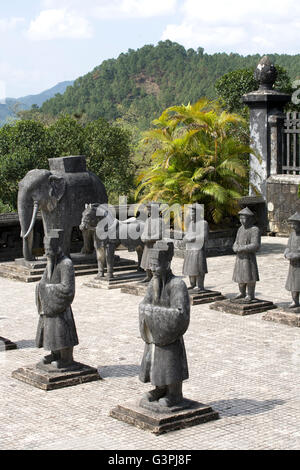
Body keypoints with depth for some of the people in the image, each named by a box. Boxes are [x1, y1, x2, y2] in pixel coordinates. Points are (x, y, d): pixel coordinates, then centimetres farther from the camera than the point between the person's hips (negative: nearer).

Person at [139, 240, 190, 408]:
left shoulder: (177, 284, -19)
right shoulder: (154, 282, 2)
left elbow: (180, 313, -24)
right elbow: (144, 305, 7)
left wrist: (154, 311, -23)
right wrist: (145, 309, -16)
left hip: (170, 334, -7)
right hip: (154, 333, 7)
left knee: (171, 364, 4)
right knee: (156, 362, 16)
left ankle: (175, 394, 20)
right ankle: (160, 390, 34)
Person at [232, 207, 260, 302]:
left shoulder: (255, 230, -12)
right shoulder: (241, 229, 11)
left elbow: (255, 246, -20)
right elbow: (236, 243, 13)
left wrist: (242, 248, -20)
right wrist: (235, 248, -10)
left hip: (249, 258, -7)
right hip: (239, 258, 7)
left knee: (249, 277, -2)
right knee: (240, 276, 13)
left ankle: (251, 295, 7)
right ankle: (242, 293, 26)